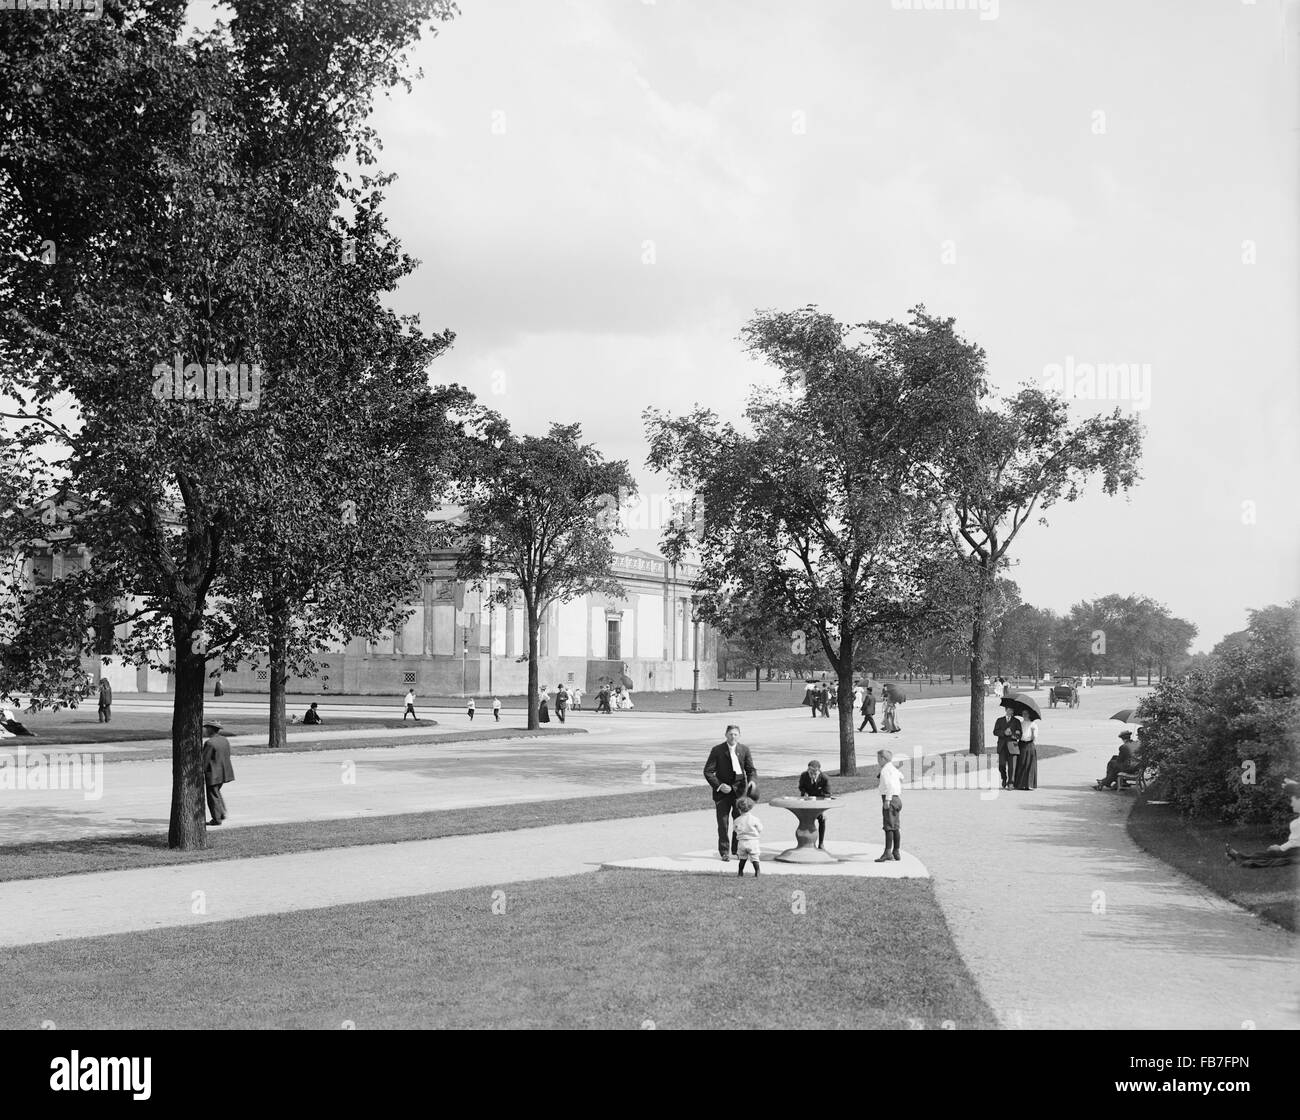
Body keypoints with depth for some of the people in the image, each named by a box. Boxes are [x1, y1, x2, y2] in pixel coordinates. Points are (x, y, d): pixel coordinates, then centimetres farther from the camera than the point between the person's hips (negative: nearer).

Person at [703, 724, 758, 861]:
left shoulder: (744, 750, 0)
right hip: (722, 790, -2)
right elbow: (708, 771, -8)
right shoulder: (717, 750, -8)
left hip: (739, 789, 2)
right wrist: (719, 785, -18)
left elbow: (751, 769, 4)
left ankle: (737, 850, 14)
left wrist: (752, 780, -17)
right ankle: (724, 852, 15)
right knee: (723, 823, 3)